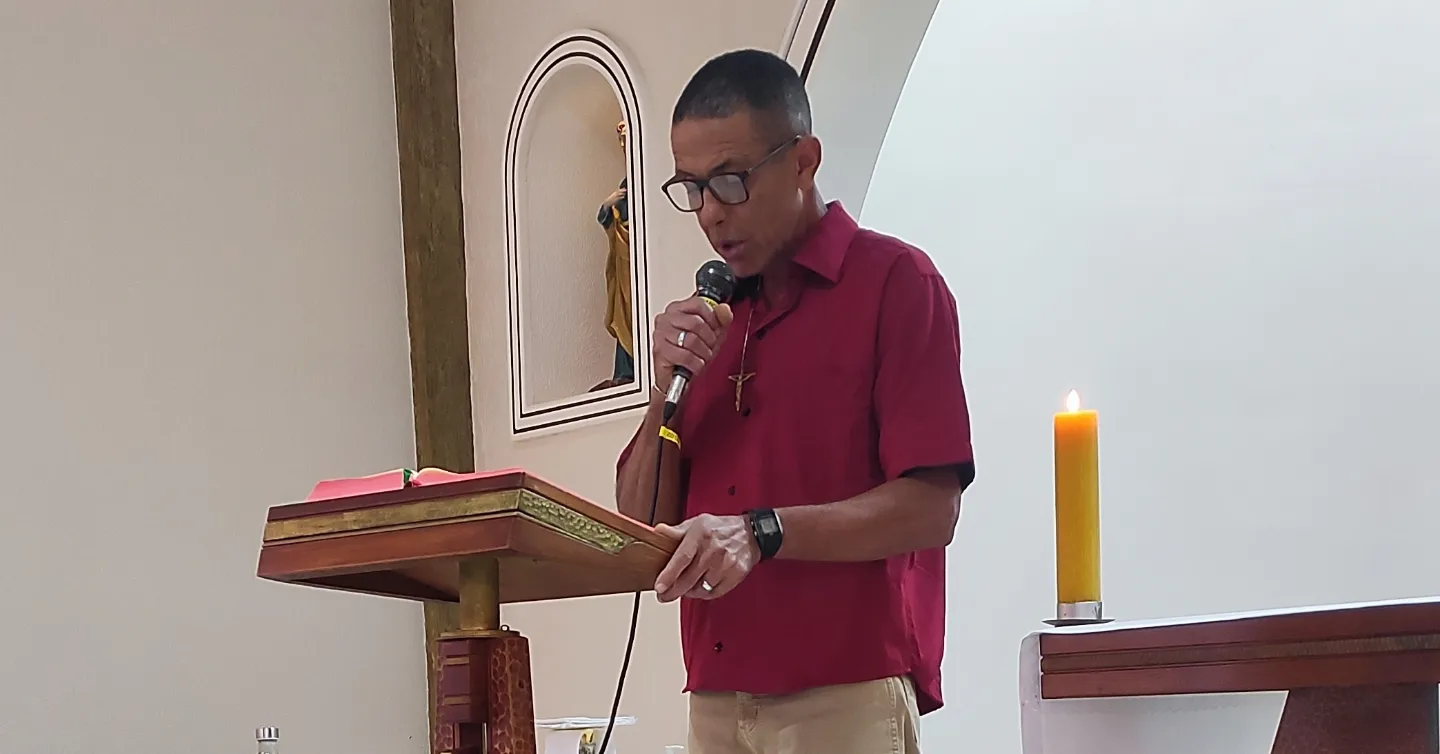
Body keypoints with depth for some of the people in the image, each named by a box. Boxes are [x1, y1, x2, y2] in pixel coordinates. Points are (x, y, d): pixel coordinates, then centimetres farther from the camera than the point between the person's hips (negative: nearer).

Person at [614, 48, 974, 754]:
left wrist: (763, 532, -24)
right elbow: (642, 520, 12)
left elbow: (930, 509, -13)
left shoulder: (894, 281, -4)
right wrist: (667, 385, -3)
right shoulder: (708, 317, 15)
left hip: (846, 696, -5)